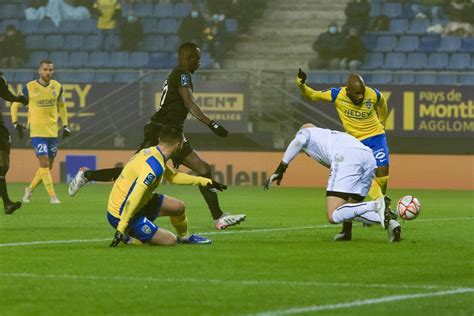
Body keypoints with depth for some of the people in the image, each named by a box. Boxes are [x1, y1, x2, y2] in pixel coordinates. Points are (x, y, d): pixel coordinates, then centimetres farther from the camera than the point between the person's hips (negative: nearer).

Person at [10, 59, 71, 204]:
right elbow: (15, 104, 5)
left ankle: (30, 189, 28)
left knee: (48, 166, 9)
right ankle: (52, 196, -10)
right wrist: (15, 122, -6)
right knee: (44, 164, -13)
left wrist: (65, 125, 16)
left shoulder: (57, 87, 4)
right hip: (37, 132, -5)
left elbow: (61, 105, 20)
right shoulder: (29, 88, -6)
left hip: (53, 132, 5)